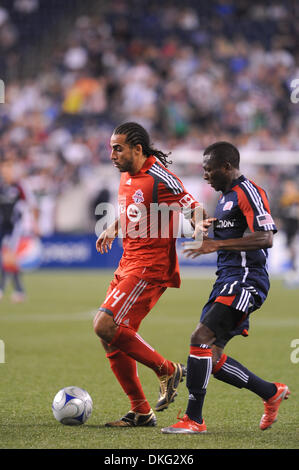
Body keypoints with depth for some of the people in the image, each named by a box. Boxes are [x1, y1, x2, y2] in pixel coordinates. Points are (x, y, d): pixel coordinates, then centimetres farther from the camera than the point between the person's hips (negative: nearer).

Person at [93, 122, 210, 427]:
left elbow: (194, 210, -12)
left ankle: (167, 371, -4)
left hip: (149, 267, -9)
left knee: (105, 326, -20)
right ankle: (141, 412, 13)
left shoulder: (159, 178, -14)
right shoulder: (127, 175, 13)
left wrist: (199, 227, -32)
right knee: (111, 338, 5)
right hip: (128, 263, 9)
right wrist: (112, 229, 19)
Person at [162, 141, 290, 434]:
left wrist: (217, 244, -23)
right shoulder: (226, 196, 20)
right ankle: (272, 393, 21)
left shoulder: (248, 192, -11)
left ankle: (194, 419, -17)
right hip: (227, 280, 10)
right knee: (212, 359, 7)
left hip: (245, 282, -10)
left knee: (201, 338, -21)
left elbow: (265, 238, -22)